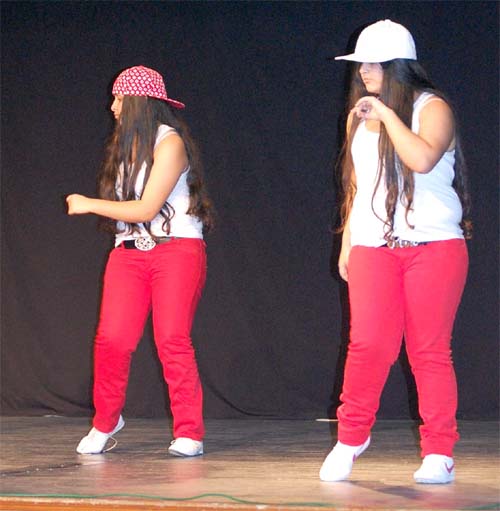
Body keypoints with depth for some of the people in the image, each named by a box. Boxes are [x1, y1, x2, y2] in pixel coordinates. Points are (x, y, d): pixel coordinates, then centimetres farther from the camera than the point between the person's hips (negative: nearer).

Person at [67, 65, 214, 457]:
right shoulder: (126, 145, 17)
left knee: (173, 340, -12)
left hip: (176, 251, -6)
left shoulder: (169, 142, -9)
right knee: (112, 339, -8)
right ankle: (105, 422, 10)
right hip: (129, 254, 6)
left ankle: (190, 433, -4)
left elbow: (145, 209, -13)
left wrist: (88, 205, -3)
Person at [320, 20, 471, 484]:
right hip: (374, 249, 4)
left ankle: (439, 454, 6)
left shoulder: (432, 108, -3)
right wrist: (347, 242, 18)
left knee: (430, 350, -2)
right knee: (368, 344, -10)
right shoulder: (359, 115, 16)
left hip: (434, 247, -4)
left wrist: (387, 113, -15)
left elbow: (422, 158, -24)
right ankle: (350, 438, 5)